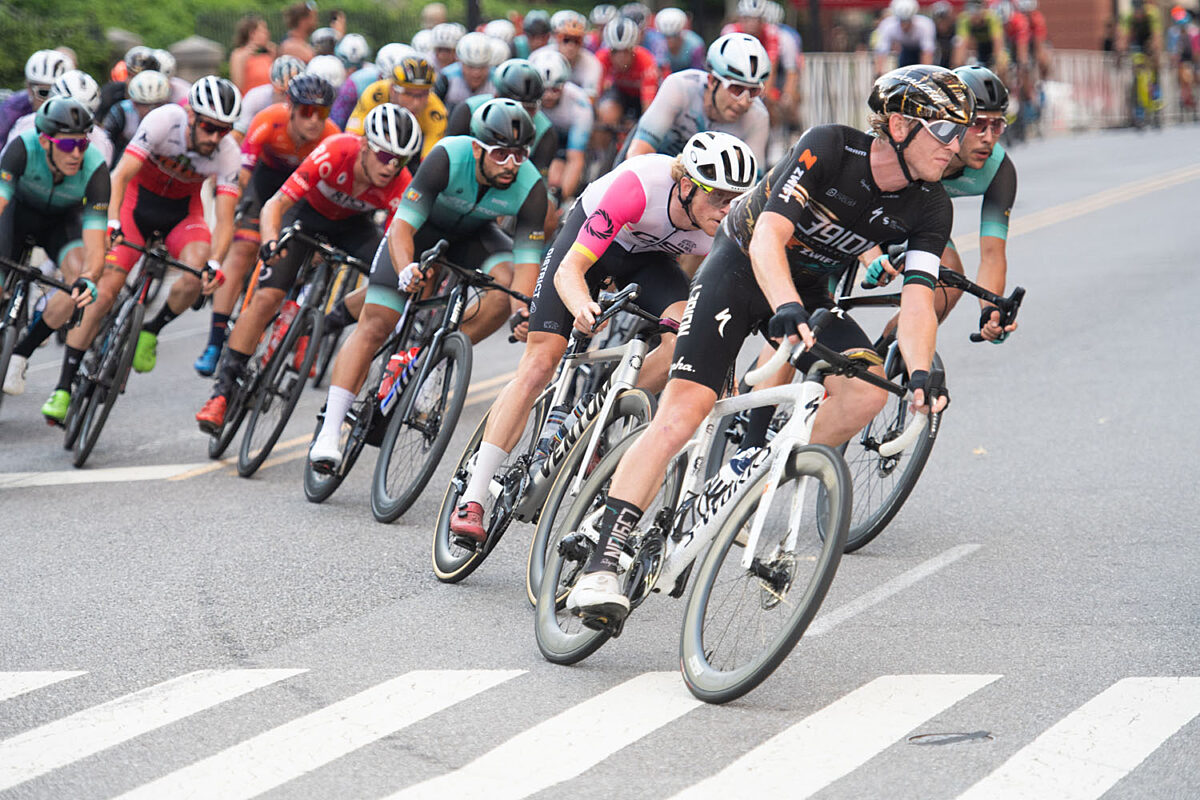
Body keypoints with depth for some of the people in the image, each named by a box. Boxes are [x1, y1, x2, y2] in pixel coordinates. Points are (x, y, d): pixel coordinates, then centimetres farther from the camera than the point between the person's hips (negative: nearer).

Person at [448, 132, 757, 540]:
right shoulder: (641, 185, -40)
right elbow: (570, 269, -40)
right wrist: (583, 307, -60)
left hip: (651, 257, 3)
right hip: (590, 236, -3)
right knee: (540, 362, -13)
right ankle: (471, 502, -10)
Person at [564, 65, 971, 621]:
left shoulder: (930, 208, -14)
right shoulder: (829, 147, -27)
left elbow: (917, 302, -22)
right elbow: (768, 240, -36)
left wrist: (921, 373, -41)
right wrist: (787, 311, -53)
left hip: (809, 288, 5)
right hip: (743, 266, -5)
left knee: (867, 387, -23)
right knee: (681, 413, -18)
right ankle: (602, 565, -18)